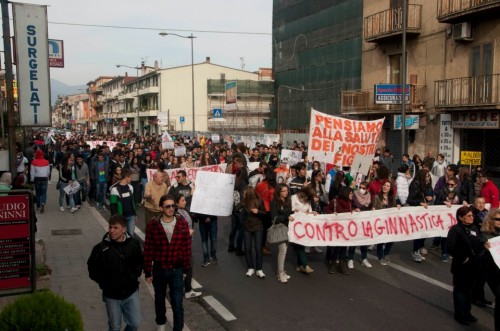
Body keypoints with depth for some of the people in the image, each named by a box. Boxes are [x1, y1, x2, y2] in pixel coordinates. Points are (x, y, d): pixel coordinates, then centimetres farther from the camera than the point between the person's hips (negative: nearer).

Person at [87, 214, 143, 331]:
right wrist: (104, 282, -9)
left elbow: (140, 262, 9)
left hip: (131, 292, 2)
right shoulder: (101, 248, -14)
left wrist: (134, 275, -3)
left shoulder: (133, 244, -7)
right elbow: (92, 269, -3)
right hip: (111, 295, -1)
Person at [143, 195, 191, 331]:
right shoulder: (153, 225, -12)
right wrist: (147, 272, -4)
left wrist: (186, 268, 3)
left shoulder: (182, 223, -9)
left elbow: (187, 247, -1)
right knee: (159, 300, 22)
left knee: (177, 304, -1)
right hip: (159, 270, 1)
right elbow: (148, 249, -7)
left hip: (176, 270, -1)